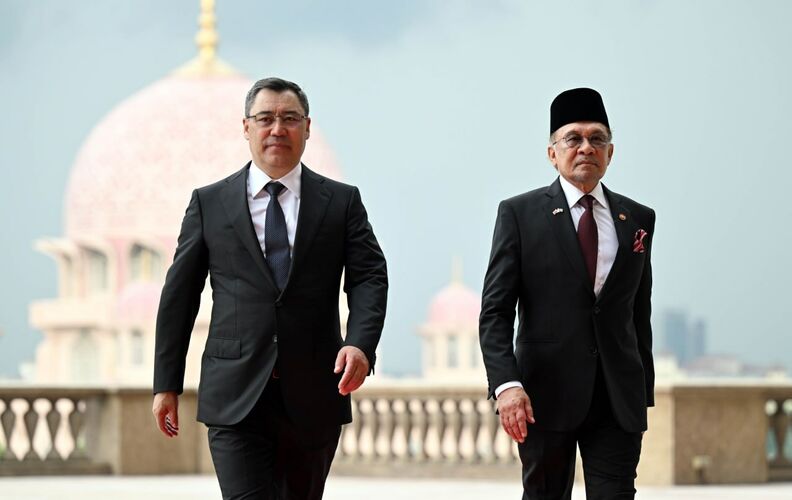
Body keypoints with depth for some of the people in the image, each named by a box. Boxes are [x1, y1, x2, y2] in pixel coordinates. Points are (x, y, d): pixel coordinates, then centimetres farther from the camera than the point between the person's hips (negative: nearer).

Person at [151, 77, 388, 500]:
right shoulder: (209, 203, 7)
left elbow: (369, 278, -1)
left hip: (313, 398, 2)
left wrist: (361, 343, -21)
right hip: (235, 399, -2)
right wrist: (166, 384, 5)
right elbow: (179, 294, 8)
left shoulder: (342, 202, 8)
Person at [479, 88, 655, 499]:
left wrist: (643, 396, 14)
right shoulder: (519, 214, 0)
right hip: (546, 393, -2)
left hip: (618, 399, 2)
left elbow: (639, 315, 15)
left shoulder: (638, 219, 11)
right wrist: (506, 384, -17)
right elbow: (495, 311, -5)